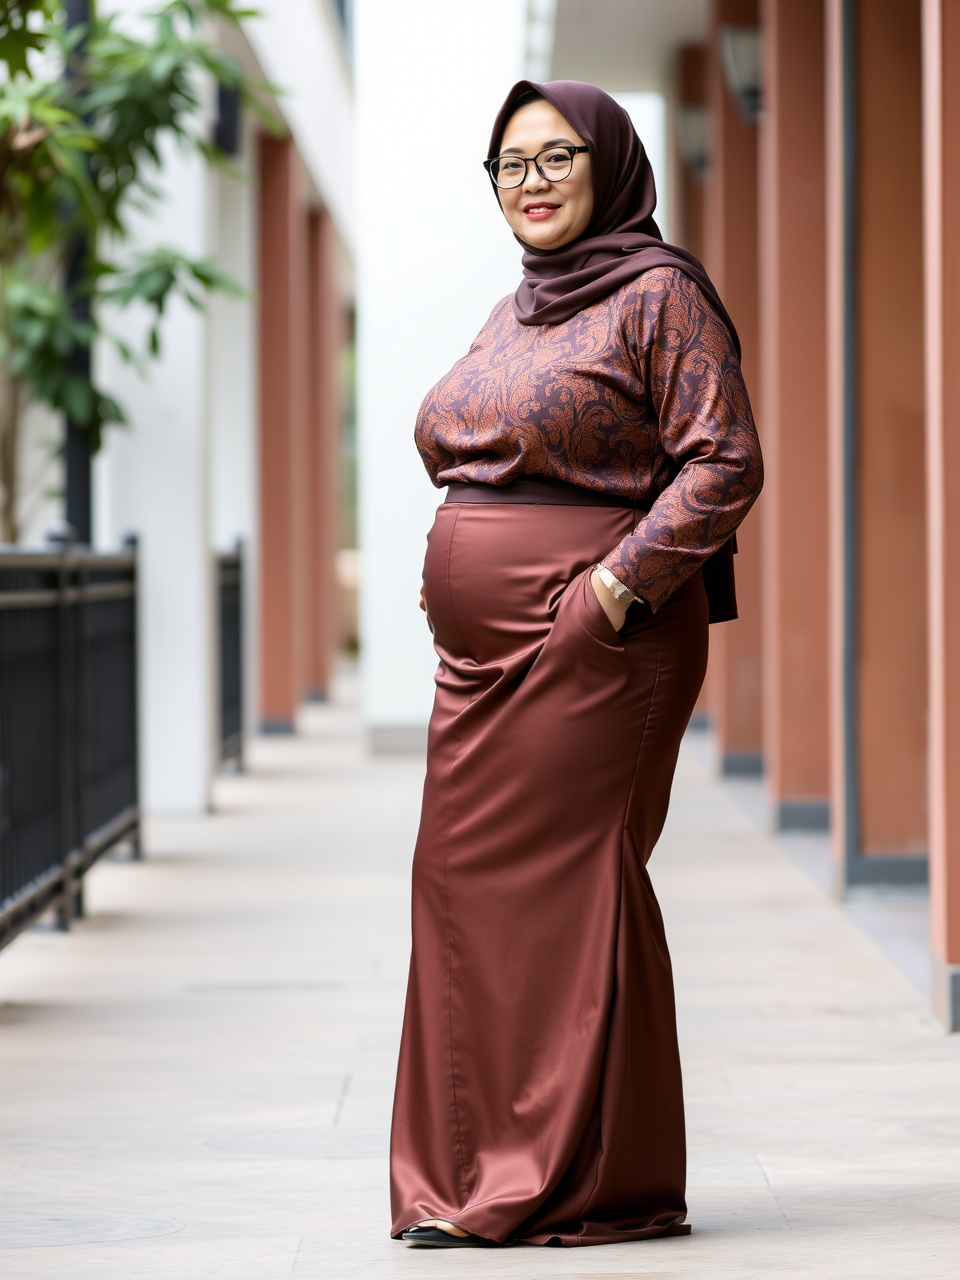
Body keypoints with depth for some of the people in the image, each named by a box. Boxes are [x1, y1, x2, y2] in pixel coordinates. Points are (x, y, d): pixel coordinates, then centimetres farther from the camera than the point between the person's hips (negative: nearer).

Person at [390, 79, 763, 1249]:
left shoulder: (659, 295, -5)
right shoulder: (514, 316, 19)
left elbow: (725, 464, -13)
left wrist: (619, 585, -20)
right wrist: (448, 574, 13)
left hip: (592, 648, -8)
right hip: (485, 650, 8)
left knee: (559, 887, -8)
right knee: (466, 889, 6)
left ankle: (590, 1182, -1)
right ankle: (486, 1178, 14)